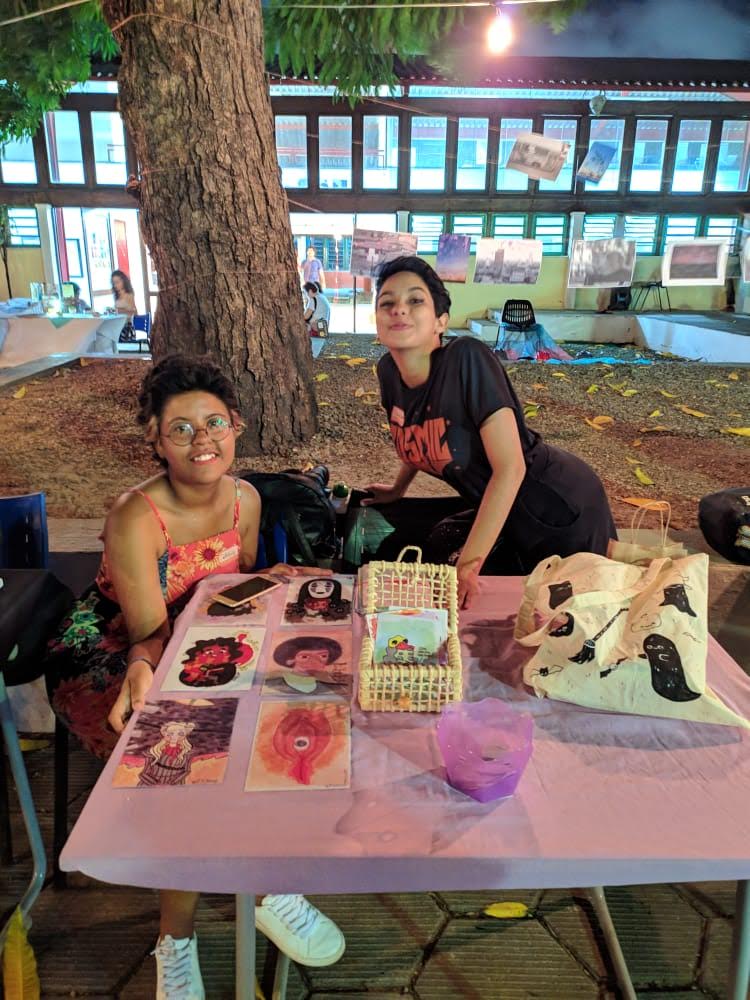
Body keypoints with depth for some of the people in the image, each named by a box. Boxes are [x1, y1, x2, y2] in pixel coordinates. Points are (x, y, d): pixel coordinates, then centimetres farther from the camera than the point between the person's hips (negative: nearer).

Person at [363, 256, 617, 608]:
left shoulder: (467, 358, -28)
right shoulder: (388, 371, -7)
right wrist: (397, 489, 24)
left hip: (559, 507, -6)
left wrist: (468, 563, -28)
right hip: (495, 507, 7)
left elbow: (510, 468, -30)